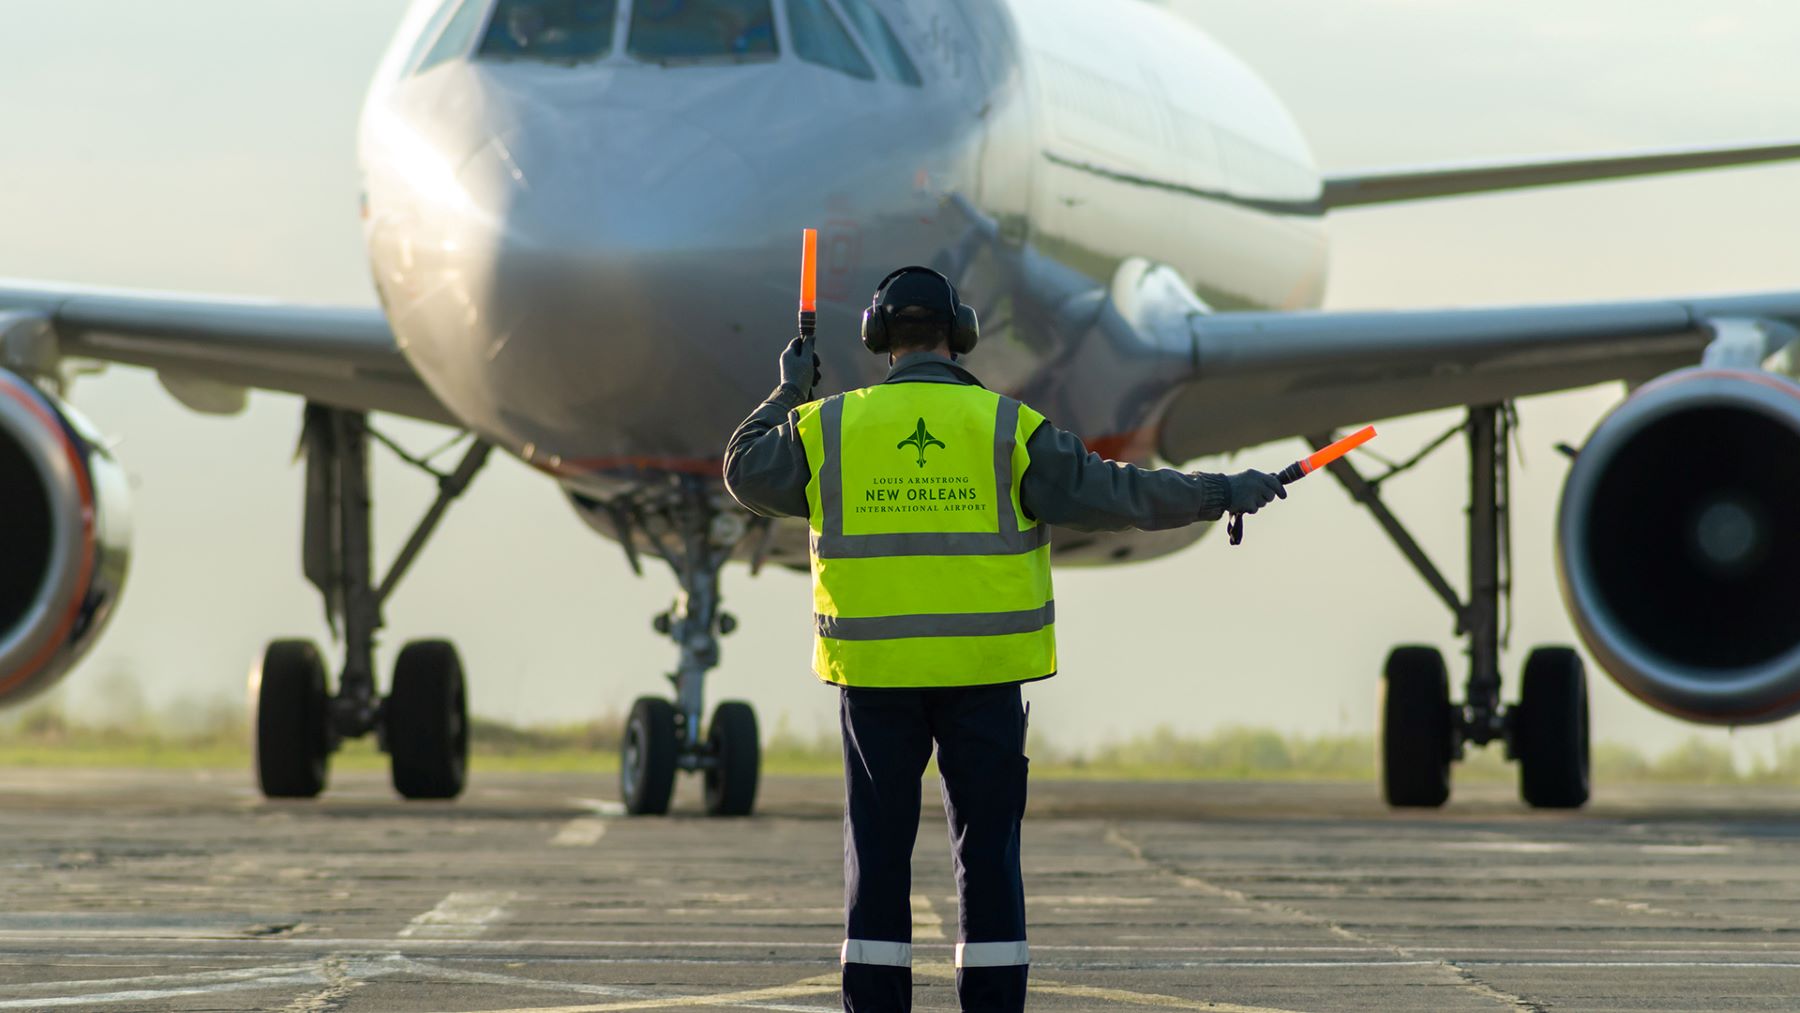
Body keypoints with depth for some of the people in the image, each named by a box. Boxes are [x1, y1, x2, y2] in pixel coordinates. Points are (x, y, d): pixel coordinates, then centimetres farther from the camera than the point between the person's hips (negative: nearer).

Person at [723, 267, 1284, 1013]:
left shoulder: (828, 427, 1)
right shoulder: (1005, 428, -3)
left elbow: (747, 473, 17)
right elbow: (1112, 495, -3)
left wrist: (788, 394, 31)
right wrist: (1220, 495, 5)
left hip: (875, 671, 1)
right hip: (982, 671, -1)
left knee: (878, 851, 6)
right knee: (987, 851, 5)